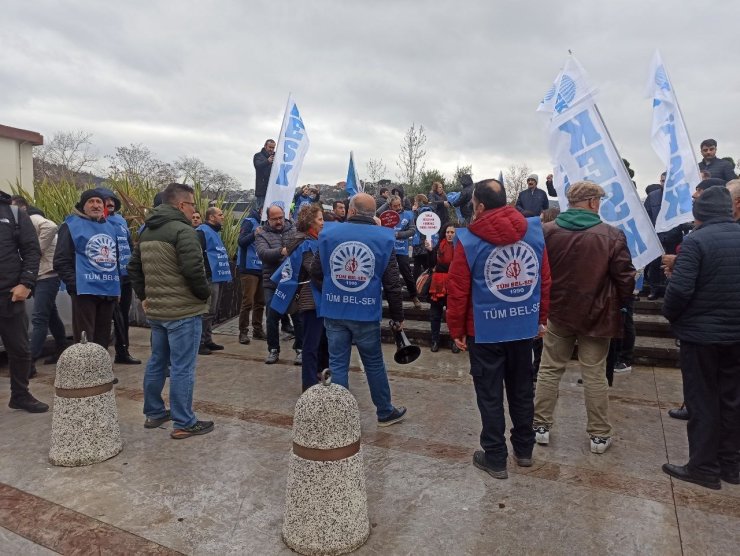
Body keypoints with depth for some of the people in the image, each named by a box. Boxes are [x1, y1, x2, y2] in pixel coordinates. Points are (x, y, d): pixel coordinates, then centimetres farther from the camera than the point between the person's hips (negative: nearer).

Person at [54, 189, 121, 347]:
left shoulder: (110, 227, 17)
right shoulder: (72, 225, -2)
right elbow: (61, 262, -7)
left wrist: (117, 286, 17)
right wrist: (75, 285, -15)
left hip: (109, 291, 6)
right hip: (85, 291, -6)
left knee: (103, 339, 14)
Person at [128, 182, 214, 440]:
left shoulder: (147, 231, 13)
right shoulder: (182, 230, -16)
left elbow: (134, 267, 20)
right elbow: (194, 270, -24)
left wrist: (144, 295, 22)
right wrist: (205, 293, -8)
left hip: (155, 310, 9)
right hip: (184, 311, -9)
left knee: (157, 362, 19)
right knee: (182, 368, -2)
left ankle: (154, 413, 31)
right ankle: (184, 424, 6)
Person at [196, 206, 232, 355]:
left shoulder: (215, 232, 21)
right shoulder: (202, 231, -10)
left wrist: (225, 272, 22)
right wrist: (204, 274, -23)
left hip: (218, 277, 10)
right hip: (210, 277, -10)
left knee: (212, 311, 15)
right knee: (206, 311, -7)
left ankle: (207, 340, 23)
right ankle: (199, 343, -1)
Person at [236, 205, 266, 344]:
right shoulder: (249, 222, -6)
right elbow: (241, 241, -17)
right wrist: (255, 234, -30)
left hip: (260, 268, 7)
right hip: (249, 268, -7)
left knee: (260, 302, 10)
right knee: (248, 302, -6)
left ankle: (258, 330, 19)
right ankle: (243, 332, 2)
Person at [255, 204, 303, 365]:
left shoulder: (294, 230, 7)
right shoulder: (262, 234, 2)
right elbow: (263, 253, -16)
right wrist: (281, 251, -33)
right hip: (272, 282, 0)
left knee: (298, 316, 4)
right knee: (272, 317, 6)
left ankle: (300, 349, 18)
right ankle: (273, 349, 22)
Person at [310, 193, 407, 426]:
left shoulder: (328, 234, -1)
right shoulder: (384, 238, -4)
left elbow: (315, 273, 4)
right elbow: (392, 282, -3)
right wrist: (398, 315, 7)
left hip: (334, 311, 1)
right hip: (366, 313, -1)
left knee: (338, 364, 10)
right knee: (374, 364, 14)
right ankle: (385, 412, 29)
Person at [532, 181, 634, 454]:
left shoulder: (547, 232, -5)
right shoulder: (612, 235, -11)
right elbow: (625, 279, -7)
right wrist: (618, 304, 12)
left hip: (557, 312, 2)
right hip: (596, 315, -1)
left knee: (549, 370, 13)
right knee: (595, 375, 9)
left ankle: (541, 426, 21)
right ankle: (600, 435, 20)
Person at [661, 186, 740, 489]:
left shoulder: (696, 241, -17)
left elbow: (680, 289, -23)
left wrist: (670, 314, -4)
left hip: (700, 332, -6)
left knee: (702, 401, 5)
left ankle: (704, 467, 14)